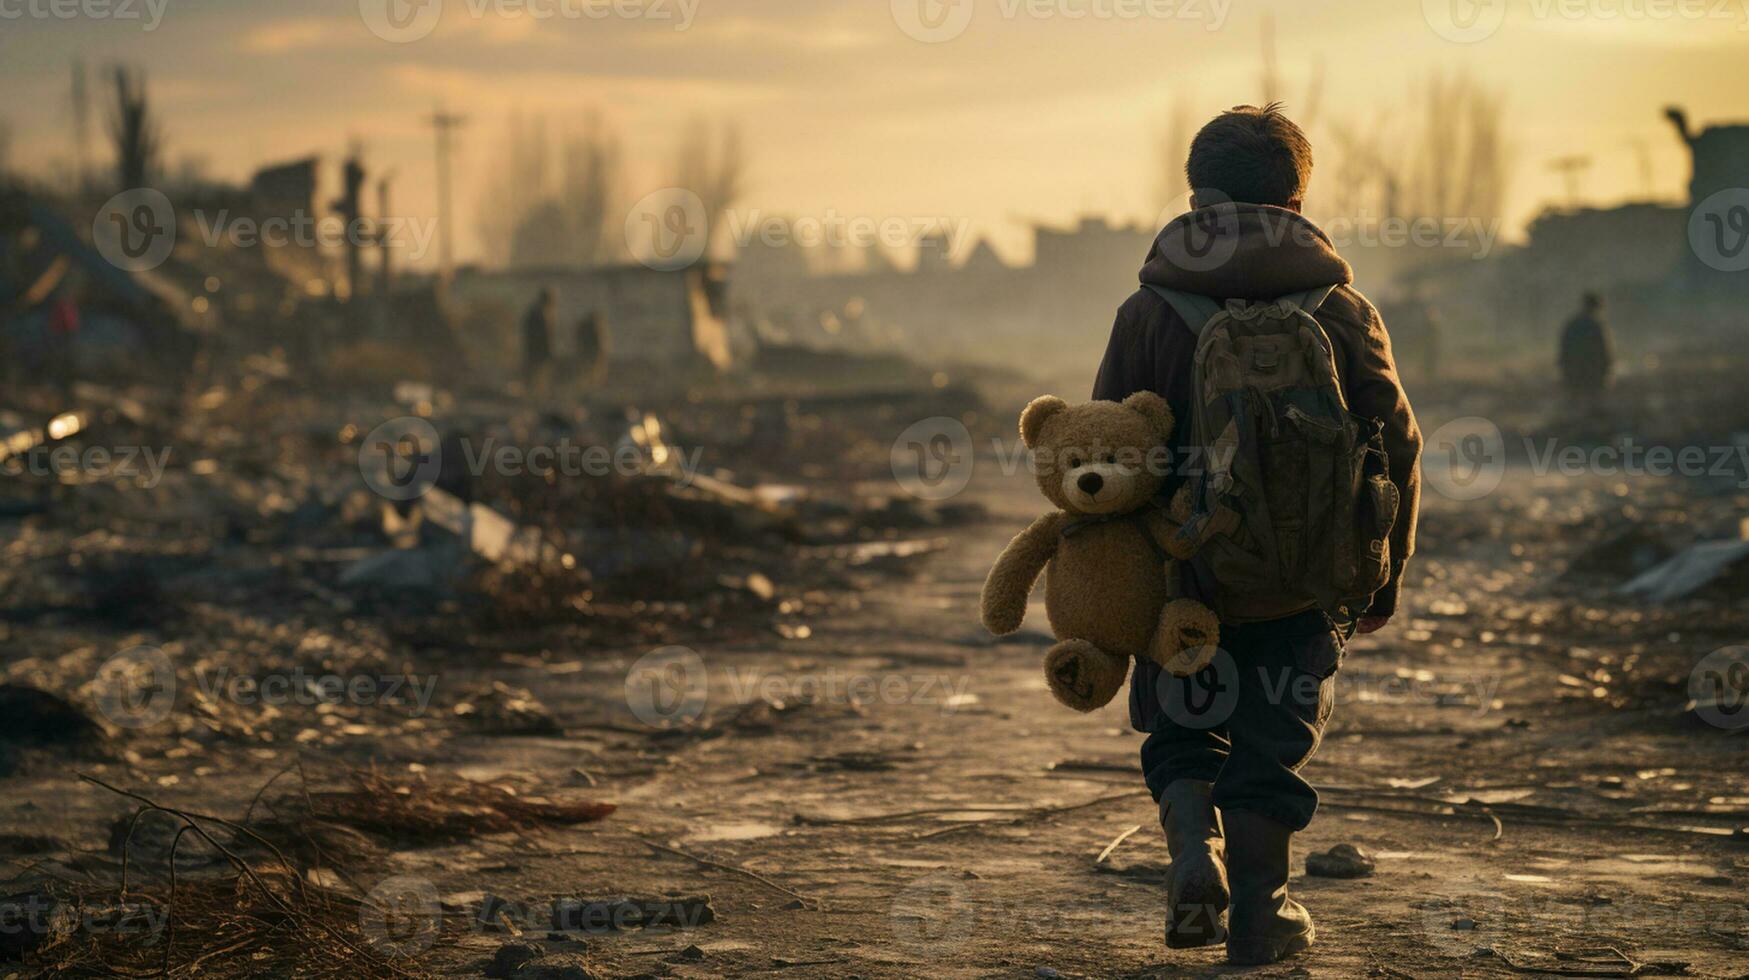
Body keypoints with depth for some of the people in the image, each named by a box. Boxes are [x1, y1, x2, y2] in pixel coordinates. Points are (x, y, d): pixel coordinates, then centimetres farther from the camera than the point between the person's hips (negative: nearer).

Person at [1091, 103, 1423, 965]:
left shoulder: (1147, 312, -4)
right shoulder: (1342, 313, -3)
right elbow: (1395, 448, 0)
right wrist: (1384, 573, 12)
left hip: (1179, 571, 0)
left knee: (1179, 733, 17)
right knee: (1273, 737, 12)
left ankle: (1193, 850, -6)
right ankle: (1260, 913, 14)